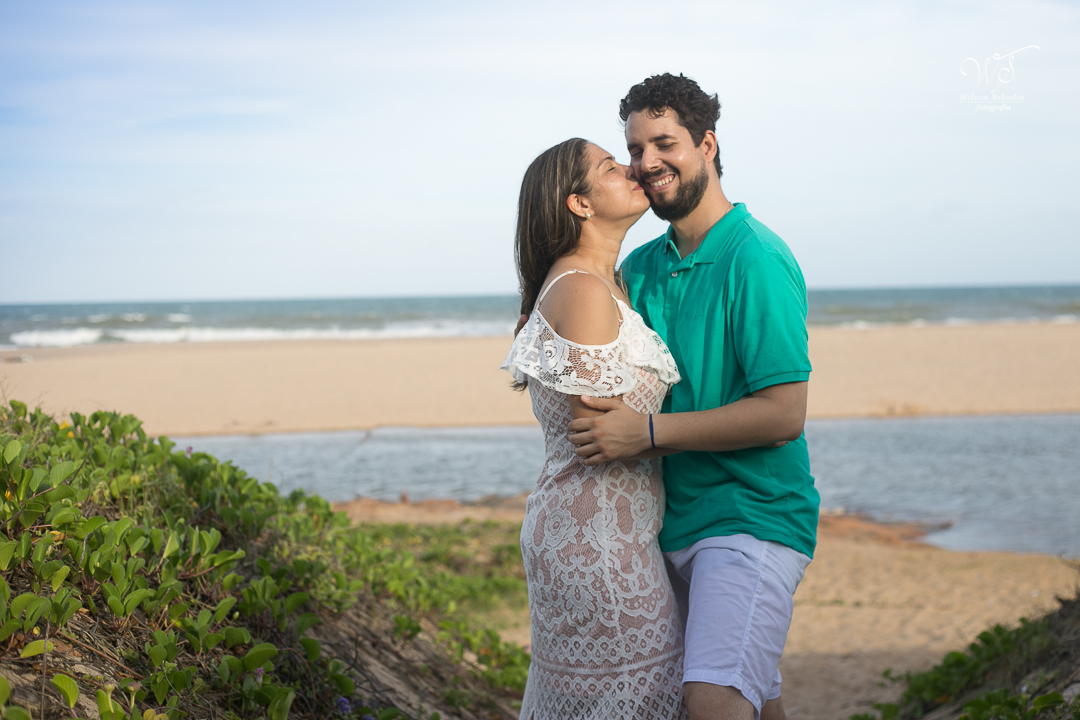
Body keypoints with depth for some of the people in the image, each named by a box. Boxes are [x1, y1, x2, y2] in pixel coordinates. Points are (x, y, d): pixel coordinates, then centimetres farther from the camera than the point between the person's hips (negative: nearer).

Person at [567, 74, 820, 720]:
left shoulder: (757, 261, -14)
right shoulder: (642, 267, 10)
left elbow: (783, 414, -19)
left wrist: (648, 431, -20)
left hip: (752, 519, -7)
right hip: (673, 522, 8)